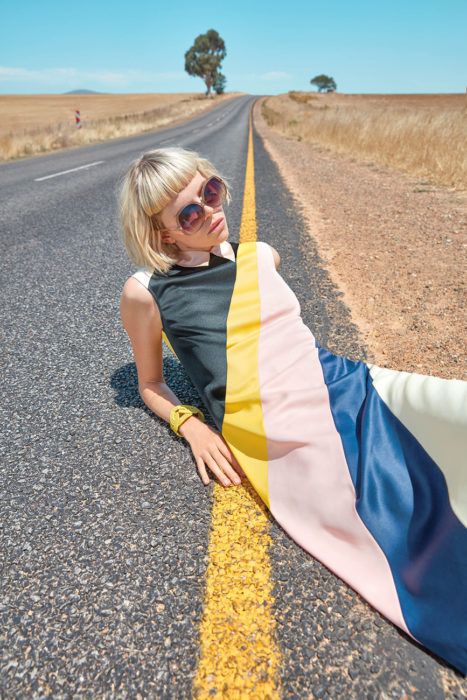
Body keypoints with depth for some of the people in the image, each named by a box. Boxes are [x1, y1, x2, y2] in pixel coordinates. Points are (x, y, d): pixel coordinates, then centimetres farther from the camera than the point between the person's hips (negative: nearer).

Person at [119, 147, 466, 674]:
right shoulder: (146, 293, 2)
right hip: (290, 445, -5)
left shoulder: (260, 255, 14)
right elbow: (150, 383, 15)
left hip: (349, 388, 6)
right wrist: (190, 425, -3)